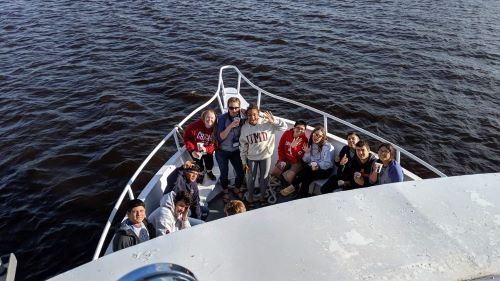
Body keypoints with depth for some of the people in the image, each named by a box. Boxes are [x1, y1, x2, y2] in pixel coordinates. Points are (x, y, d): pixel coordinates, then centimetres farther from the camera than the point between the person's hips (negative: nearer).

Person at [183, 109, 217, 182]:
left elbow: (215, 144, -21)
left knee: (210, 164, 20)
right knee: (199, 165, 18)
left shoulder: (215, 129, -25)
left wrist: (206, 149, -38)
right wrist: (192, 150, -29)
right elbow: (187, 137, -22)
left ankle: (209, 172, 58)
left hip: (207, 150, 2)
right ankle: (201, 174, 54)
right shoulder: (195, 125, -32)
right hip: (195, 150, -2)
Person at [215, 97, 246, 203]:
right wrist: (230, 126, -34)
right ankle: (225, 191, 42)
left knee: (241, 173, 8)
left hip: (236, 150, 2)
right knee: (224, 174, 11)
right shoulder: (222, 118, -20)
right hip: (222, 151, -2)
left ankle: (237, 189, 40)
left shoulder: (243, 117, -13)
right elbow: (219, 138, -23)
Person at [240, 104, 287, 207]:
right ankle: (250, 197, 36)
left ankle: (262, 196, 38)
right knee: (251, 178, 13)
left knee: (264, 178, 15)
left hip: (265, 156, 0)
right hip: (251, 157, 1)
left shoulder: (267, 123, -17)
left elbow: (284, 127, -15)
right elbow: (243, 146, -2)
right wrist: (244, 161, 0)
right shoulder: (244, 128, -10)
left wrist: (273, 120, -30)